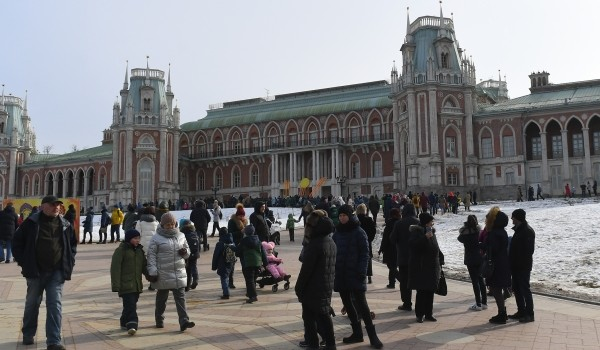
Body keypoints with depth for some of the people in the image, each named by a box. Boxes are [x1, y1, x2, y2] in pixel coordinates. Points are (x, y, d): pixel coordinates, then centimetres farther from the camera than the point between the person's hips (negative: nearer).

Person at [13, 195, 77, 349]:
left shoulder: (65, 225, 5)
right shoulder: (31, 222, -3)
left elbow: (73, 244, 17)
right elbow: (17, 241, 4)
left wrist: (69, 262, 7)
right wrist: (22, 261, -2)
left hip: (57, 272, 1)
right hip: (35, 271, -1)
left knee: (55, 304, -5)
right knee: (32, 303, 15)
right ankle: (28, 335, 36)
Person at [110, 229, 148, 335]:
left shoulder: (140, 250, 14)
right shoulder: (120, 250, -7)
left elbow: (144, 266, 20)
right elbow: (115, 268, -11)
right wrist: (115, 285, -15)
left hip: (137, 285, 7)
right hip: (125, 285, -7)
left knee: (131, 305, 14)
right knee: (130, 306, -14)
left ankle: (124, 322, 29)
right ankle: (132, 325, -16)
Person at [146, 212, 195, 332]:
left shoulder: (181, 236, 8)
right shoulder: (156, 238, -5)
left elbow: (187, 250, 18)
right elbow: (151, 256, -6)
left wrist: (185, 252, -7)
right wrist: (152, 272, -12)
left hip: (179, 273, 3)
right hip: (163, 274, -3)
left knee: (181, 298, -3)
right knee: (161, 298, 13)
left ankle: (184, 321, -6)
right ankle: (159, 320, 30)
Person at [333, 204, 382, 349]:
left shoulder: (359, 232, -7)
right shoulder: (337, 233, 9)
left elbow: (364, 254, -9)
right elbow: (333, 252, 12)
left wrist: (362, 272, -17)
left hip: (354, 274, -6)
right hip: (340, 274, 6)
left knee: (362, 304, -4)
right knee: (347, 304, 11)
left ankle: (372, 336, 4)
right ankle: (357, 333, 23)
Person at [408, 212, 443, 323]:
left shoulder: (432, 232, 12)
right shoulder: (417, 232, -10)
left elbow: (436, 248, 19)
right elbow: (412, 244, -26)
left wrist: (440, 262, 15)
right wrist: (425, 237, -31)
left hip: (432, 267, 7)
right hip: (420, 268, -7)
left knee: (430, 291, 10)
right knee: (421, 291, -3)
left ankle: (429, 313, 20)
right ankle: (419, 314, 8)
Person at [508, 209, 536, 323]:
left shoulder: (528, 231, -16)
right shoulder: (519, 230, 14)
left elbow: (529, 250, -21)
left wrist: (523, 262, -20)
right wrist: (512, 263, 13)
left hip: (524, 266, -10)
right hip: (516, 266, 10)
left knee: (525, 289, -3)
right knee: (516, 289, 13)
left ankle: (529, 314, 4)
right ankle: (521, 311, 22)